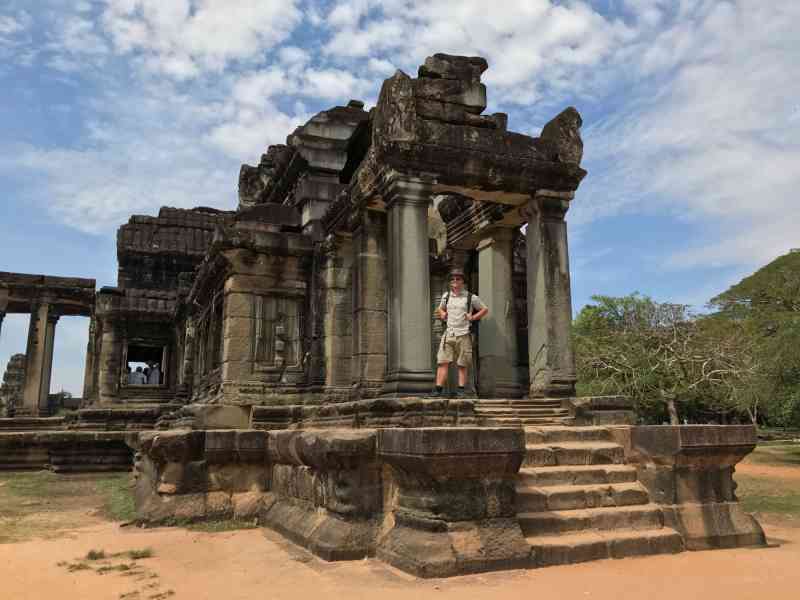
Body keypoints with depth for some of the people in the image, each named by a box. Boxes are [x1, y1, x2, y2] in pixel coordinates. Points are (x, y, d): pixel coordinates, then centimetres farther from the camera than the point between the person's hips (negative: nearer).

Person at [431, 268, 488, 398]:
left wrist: (472, 317, -3)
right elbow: (440, 308, 31)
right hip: (448, 334, 3)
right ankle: (438, 390, -8)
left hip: (463, 335, -2)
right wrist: (442, 313, 9)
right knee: (442, 362, -6)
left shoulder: (471, 297, 2)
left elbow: (485, 310, 10)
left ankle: (461, 390, 8)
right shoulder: (446, 296, 12)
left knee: (462, 365, 1)